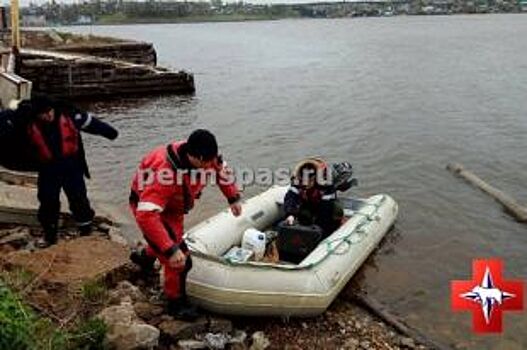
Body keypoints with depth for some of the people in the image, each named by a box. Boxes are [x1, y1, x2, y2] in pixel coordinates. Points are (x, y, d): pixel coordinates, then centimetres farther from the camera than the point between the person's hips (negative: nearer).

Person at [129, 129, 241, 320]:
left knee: (174, 240, 28)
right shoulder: (166, 171, -45)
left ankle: (145, 256, 59)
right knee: (179, 260, -13)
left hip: (173, 205, 7)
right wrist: (170, 250, -51)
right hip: (147, 204, -7)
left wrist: (233, 198, -5)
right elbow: (146, 215, -49)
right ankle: (176, 302, 10)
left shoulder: (206, 157, -23)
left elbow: (222, 171, 1)